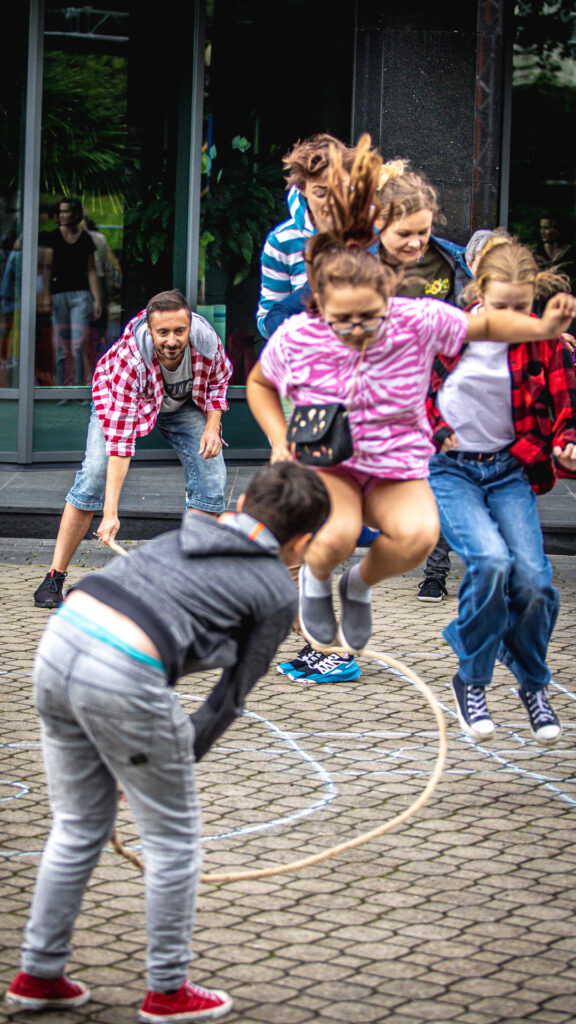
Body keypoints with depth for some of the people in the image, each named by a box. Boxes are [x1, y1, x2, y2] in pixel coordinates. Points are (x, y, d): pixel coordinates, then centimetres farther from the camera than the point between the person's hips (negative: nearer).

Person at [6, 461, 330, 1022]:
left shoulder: (187, 533, 25)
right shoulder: (278, 592, 10)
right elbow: (231, 695, 12)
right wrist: (183, 754, 24)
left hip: (59, 639, 7)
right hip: (124, 676, -7)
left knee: (78, 828, 23)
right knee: (173, 837, 13)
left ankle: (39, 973, 31)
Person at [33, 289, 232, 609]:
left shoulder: (206, 340, -33)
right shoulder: (128, 360, -42)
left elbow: (219, 379, -5)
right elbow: (119, 441, -43)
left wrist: (212, 426, -21)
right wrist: (110, 513, -47)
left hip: (184, 404, 4)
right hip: (122, 401, -4)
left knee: (211, 475, -12)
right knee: (94, 472, -21)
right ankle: (54, 577, -14)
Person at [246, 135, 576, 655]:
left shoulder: (418, 321, -17)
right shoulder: (296, 337, -15)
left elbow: (485, 325, 0)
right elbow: (259, 383, 8)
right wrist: (280, 441, -8)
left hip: (398, 468, 1)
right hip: (324, 464, -1)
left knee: (419, 535, -33)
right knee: (336, 536, -36)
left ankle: (361, 584, 4)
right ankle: (315, 575, 6)